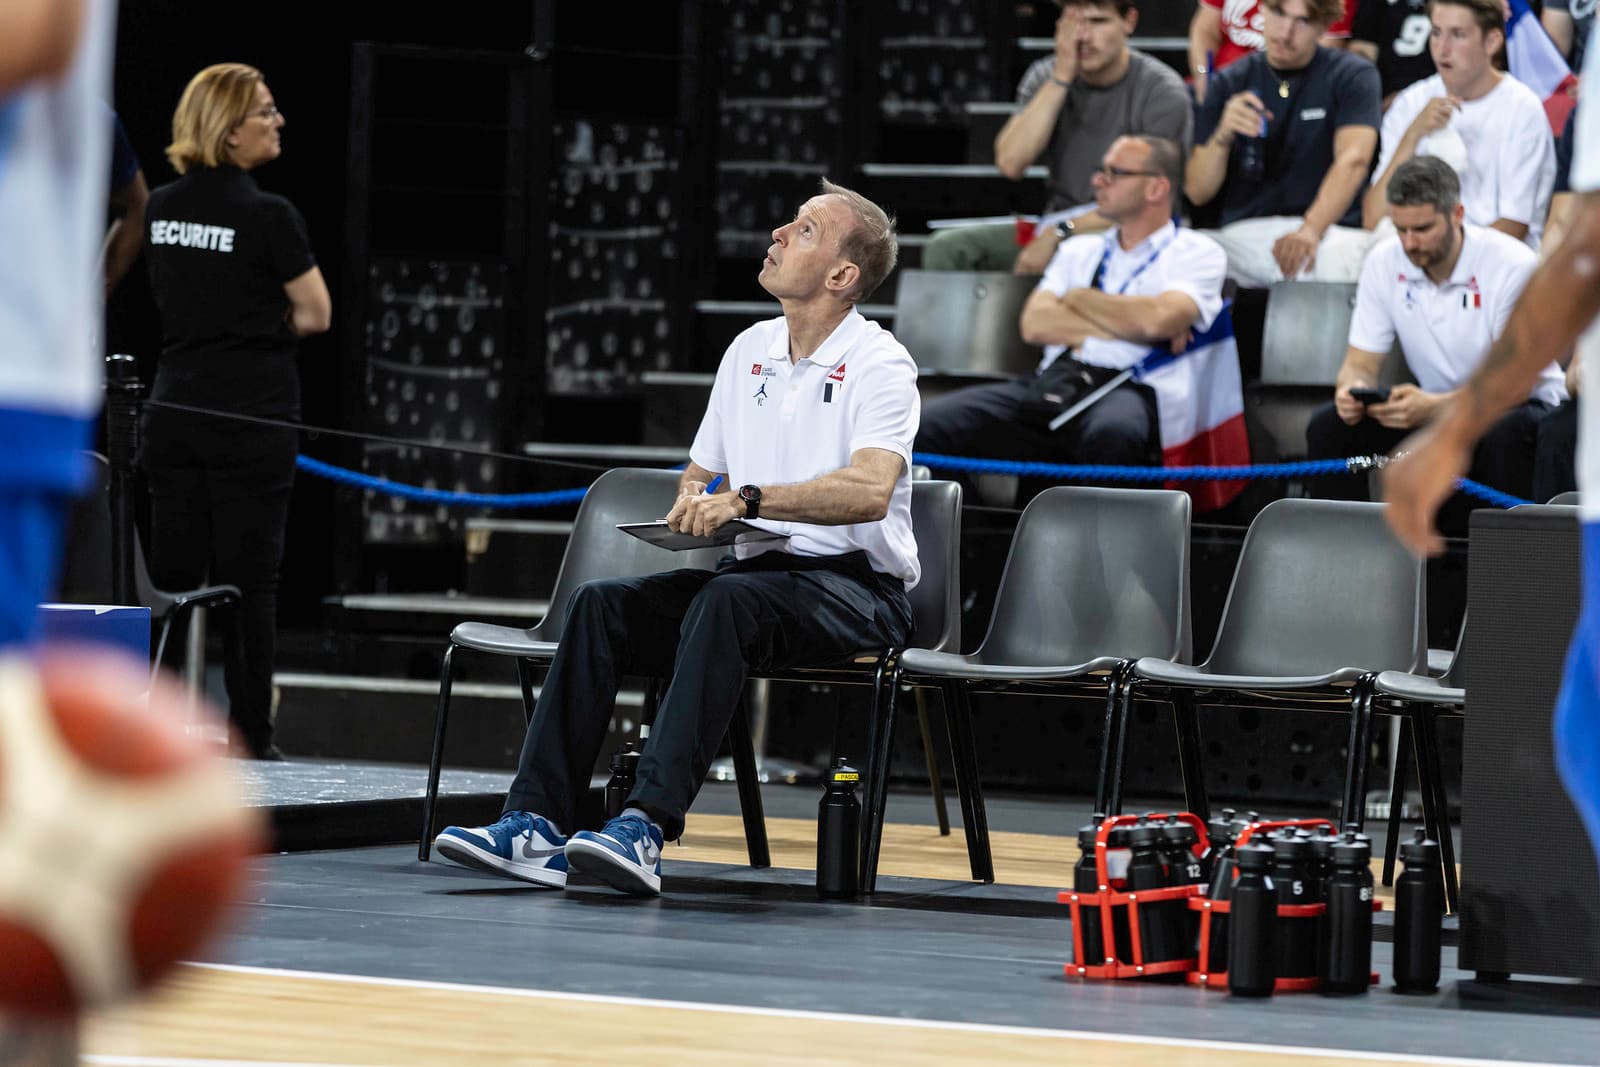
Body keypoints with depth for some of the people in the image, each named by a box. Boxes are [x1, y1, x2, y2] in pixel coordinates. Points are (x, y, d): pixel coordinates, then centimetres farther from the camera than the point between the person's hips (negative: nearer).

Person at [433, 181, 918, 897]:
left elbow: (871, 489, -25)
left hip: (855, 588, -7)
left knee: (728, 600, -37)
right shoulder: (750, 351, 15)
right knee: (601, 604, -16)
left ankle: (646, 827, -47)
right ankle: (537, 824, -27)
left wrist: (749, 500, -33)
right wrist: (691, 504, -2)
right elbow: (699, 472, 23)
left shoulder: (878, 364, -8)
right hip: (759, 571, 7)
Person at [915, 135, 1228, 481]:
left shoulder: (1198, 253, 11)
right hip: (1053, 382, 5)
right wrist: (1129, 327, 0)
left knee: (1111, 433, -44)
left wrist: (1078, 298, 7)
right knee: (929, 424, -19)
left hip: (1130, 390, -5)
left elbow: (1159, 319, -10)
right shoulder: (1080, 250, 27)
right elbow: (1035, 324, 10)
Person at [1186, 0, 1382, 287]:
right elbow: (1197, 191, 9)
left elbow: (1353, 160, -14)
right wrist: (1222, 136, -13)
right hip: (1243, 234, 3)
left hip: (1329, 229, -3)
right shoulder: (1230, 82, 13)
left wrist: (1310, 230, -32)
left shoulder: (1352, 76, 5)